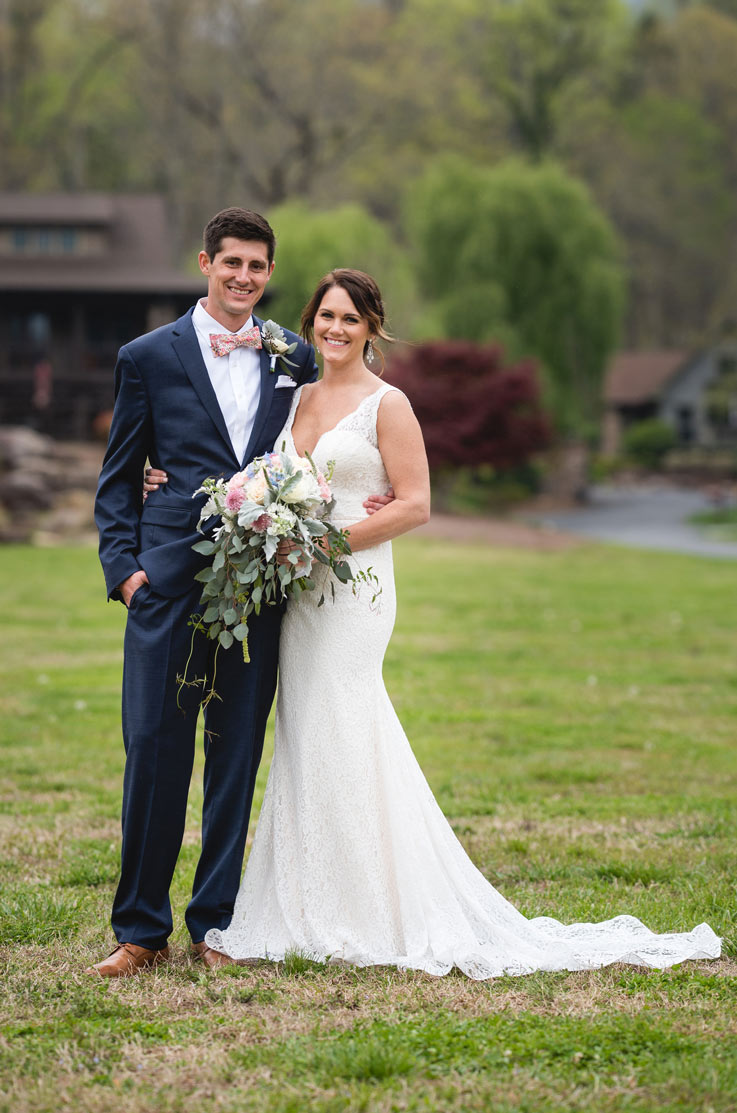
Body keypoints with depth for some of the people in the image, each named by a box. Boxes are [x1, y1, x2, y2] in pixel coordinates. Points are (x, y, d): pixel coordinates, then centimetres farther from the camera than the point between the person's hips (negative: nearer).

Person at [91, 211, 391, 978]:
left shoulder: (295, 359, 12)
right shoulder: (149, 357, 6)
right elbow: (118, 478, 8)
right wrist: (123, 565, -3)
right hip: (170, 578, -2)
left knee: (238, 755, 6)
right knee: (153, 749, -3)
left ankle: (214, 924, 16)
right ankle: (139, 929, 7)